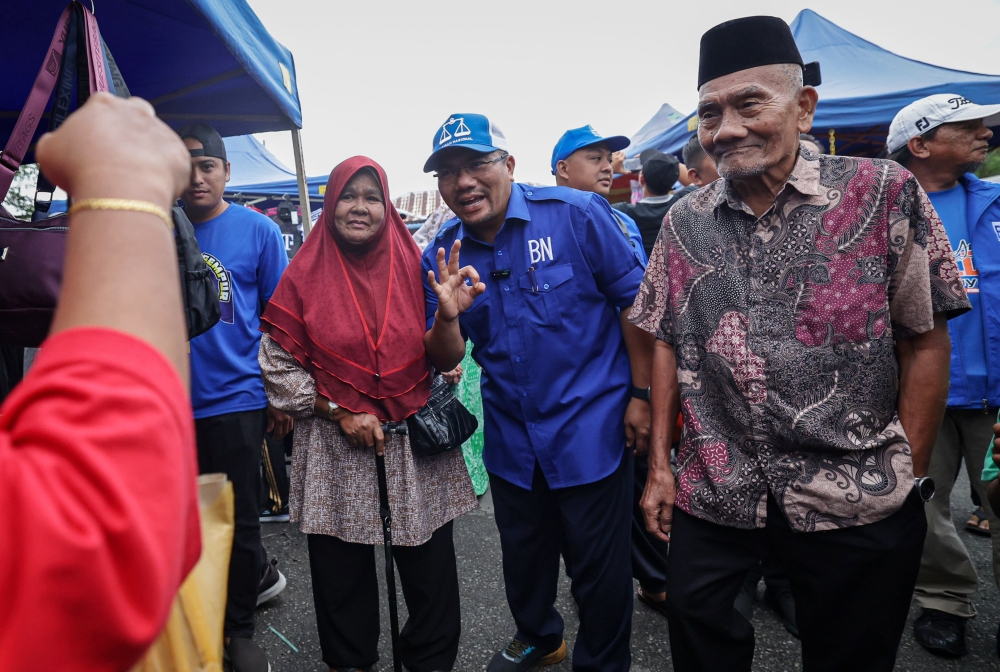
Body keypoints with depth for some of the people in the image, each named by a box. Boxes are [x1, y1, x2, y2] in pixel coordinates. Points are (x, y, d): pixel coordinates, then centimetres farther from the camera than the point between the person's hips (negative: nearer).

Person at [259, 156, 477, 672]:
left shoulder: (413, 265, 1)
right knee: (342, 567, 13)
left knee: (429, 565, 9)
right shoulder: (305, 273, -1)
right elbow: (278, 363, -1)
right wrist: (339, 412, -9)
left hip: (417, 437, 1)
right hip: (335, 447, 0)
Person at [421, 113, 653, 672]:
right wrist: (447, 316, -23)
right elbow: (446, 361, -1)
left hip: (592, 429, -4)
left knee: (599, 564, 11)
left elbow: (635, 301, -9)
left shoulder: (576, 214, -14)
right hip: (512, 437, 5)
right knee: (524, 555, 24)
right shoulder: (442, 257, -2)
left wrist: (641, 395, -9)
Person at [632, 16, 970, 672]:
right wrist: (660, 465, 4)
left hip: (858, 500, -1)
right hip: (713, 492, 2)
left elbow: (926, 341, -4)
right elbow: (668, 345, 5)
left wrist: (911, 477, -4)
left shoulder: (885, 193, -7)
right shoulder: (684, 223, 2)